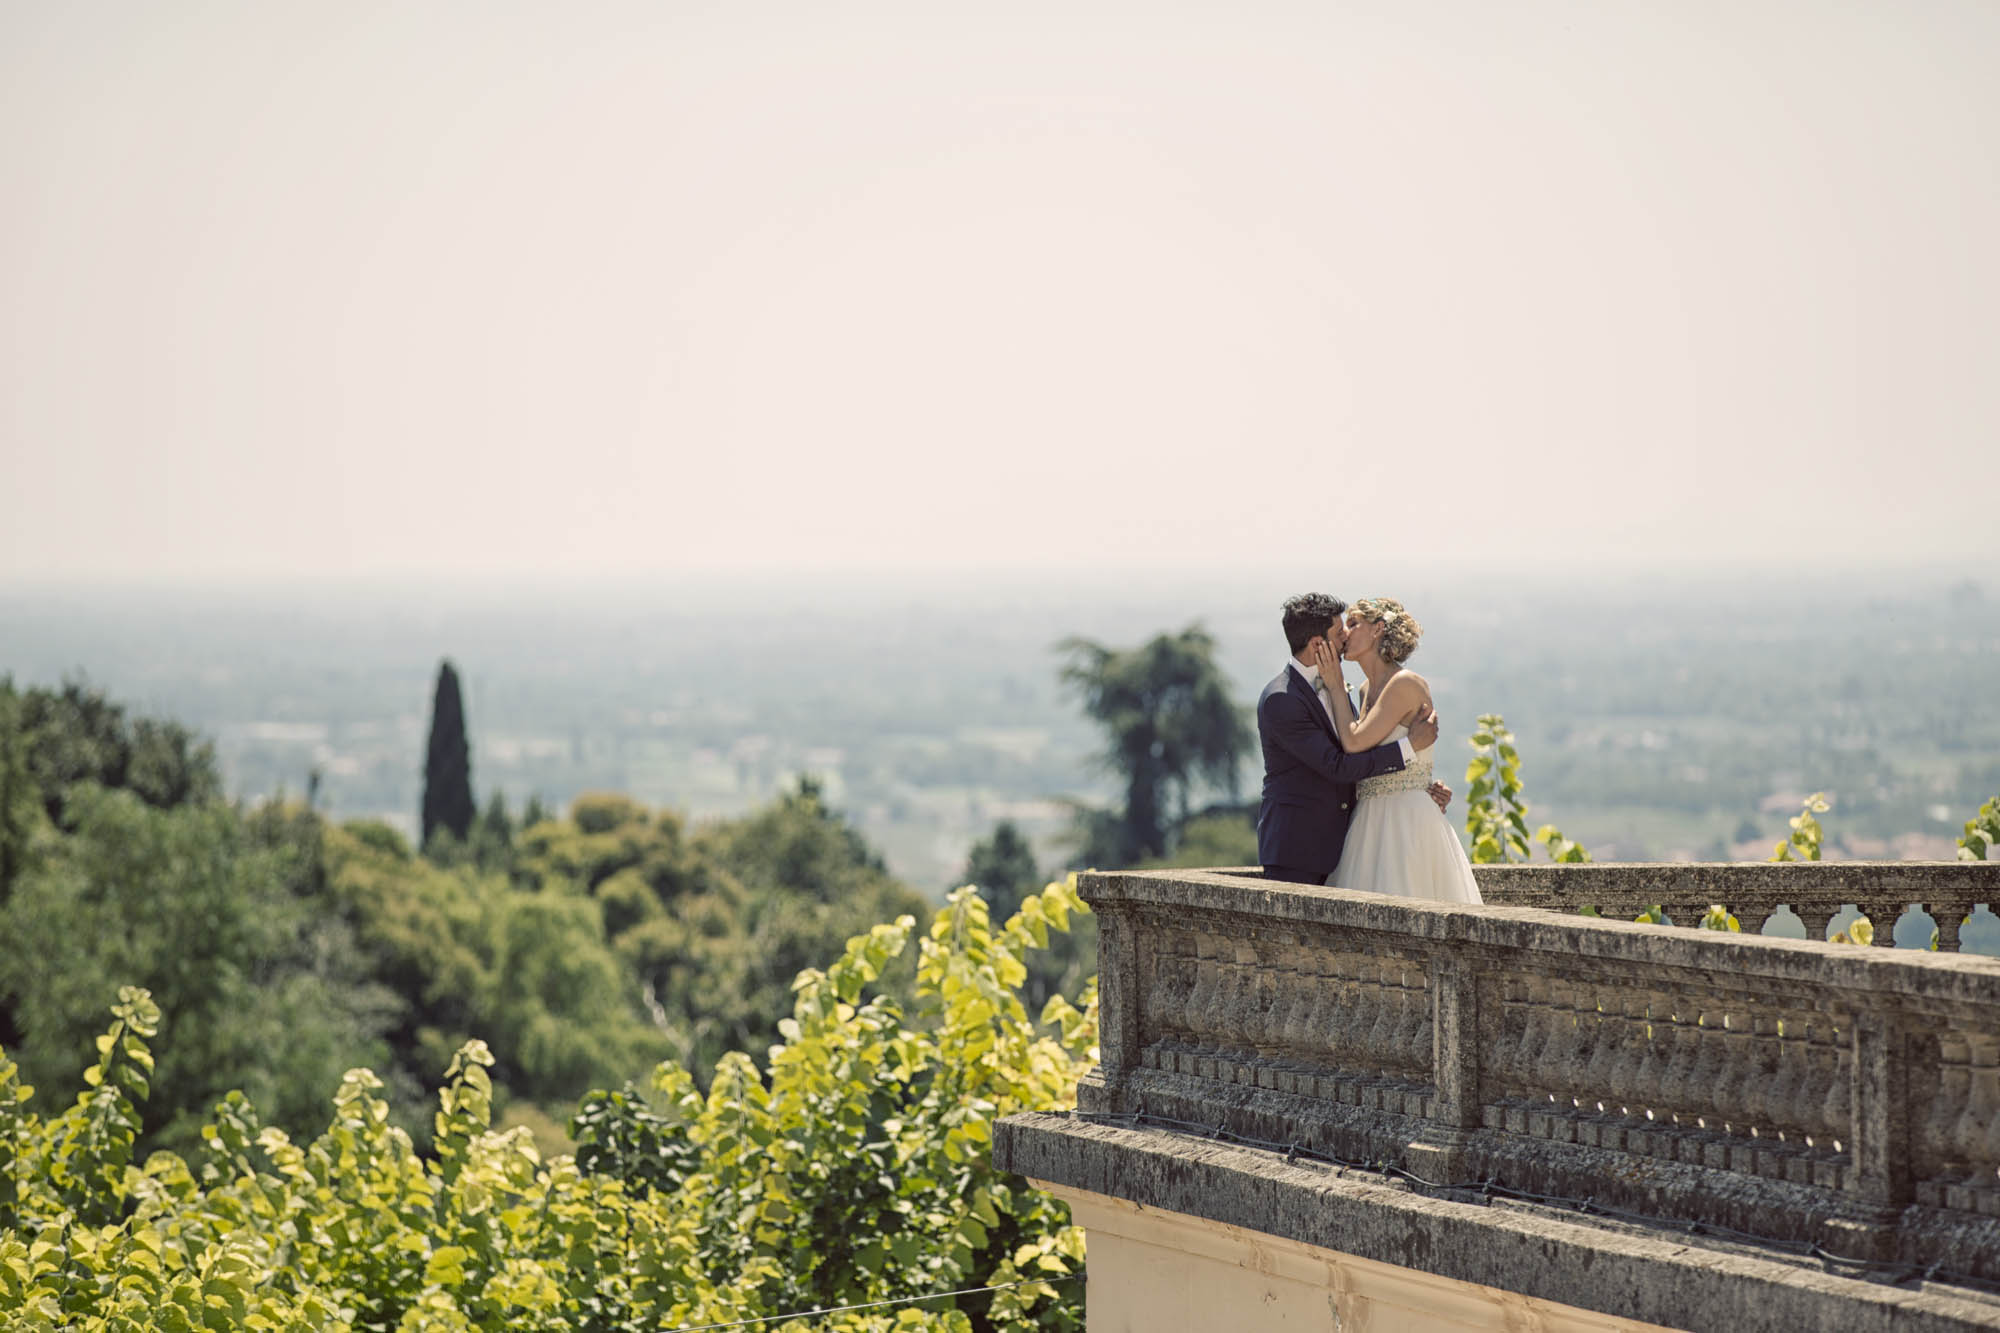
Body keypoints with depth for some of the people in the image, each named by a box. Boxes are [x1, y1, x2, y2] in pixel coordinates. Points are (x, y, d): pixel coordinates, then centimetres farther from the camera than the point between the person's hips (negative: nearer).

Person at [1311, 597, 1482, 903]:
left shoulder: (1407, 684, -12)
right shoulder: (1368, 689, 15)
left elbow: (1355, 743, -15)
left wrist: (1336, 685, -6)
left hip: (1407, 819, -8)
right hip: (1373, 821, 8)